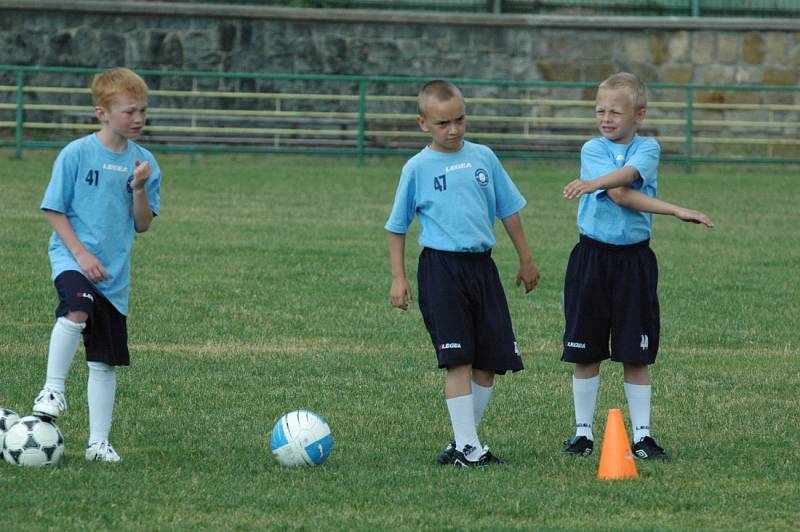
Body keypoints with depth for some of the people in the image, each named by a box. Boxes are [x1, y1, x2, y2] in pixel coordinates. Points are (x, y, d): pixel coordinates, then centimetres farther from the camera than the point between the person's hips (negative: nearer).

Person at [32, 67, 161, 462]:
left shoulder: (143, 162, 6)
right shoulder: (76, 154, -7)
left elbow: (143, 225, 8)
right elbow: (54, 210, -5)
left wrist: (140, 188, -10)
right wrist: (81, 253, -14)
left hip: (114, 272, 5)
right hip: (71, 257, -5)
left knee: (106, 361, 8)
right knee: (78, 307, -37)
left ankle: (98, 442, 16)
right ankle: (53, 390, -25)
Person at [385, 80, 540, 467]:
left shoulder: (483, 157, 8)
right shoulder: (418, 168, -1)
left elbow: (508, 210, 17)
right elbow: (397, 226, 6)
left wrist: (526, 260, 20)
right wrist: (398, 278, 1)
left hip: (481, 265, 4)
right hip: (441, 267, -4)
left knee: (490, 362, 4)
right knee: (458, 360, -9)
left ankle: (465, 441, 15)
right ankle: (467, 447, -7)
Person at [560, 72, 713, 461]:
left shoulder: (647, 148, 2)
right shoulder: (592, 150, -1)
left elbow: (627, 175, -21)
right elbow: (622, 197, -15)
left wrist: (594, 182, -40)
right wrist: (678, 212, -21)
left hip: (634, 258, 0)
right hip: (593, 257, 0)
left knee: (636, 354, 3)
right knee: (586, 352, 4)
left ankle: (642, 435, 9)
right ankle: (583, 432, 14)